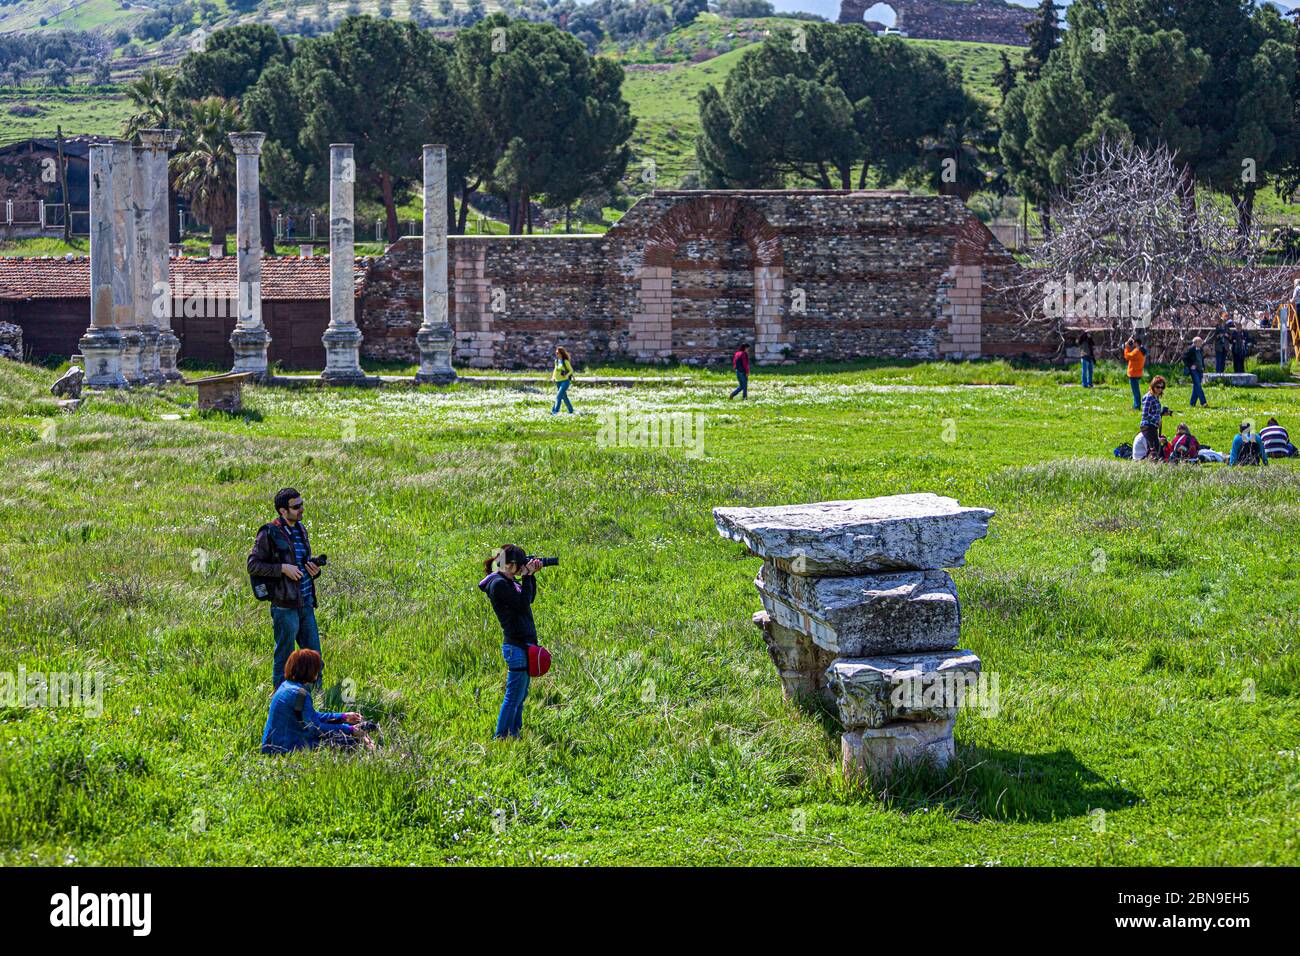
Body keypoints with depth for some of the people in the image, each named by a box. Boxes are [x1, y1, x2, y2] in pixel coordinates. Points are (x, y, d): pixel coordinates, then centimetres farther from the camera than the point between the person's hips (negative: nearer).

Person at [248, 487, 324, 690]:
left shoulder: (301, 529, 13)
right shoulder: (269, 533, -9)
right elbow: (253, 565, -12)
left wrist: (315, 571, 4)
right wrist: (282, 568, -20)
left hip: (306, 604, 7)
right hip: (285, 606, -7)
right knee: (284, 659, 2)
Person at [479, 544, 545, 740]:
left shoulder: (508, 581, 13)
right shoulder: (499, 584, -17)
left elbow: (529, 598, 20)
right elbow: (523, 603, -19)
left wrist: (532, 575, 9)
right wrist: (527, 576, -12)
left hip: (522, 645, 10)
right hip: (516, 647, -10)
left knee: (520, 695, 17)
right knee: (514, 696, -6)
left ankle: (514, 733, 24)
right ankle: (500, 737, 0)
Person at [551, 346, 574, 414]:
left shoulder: (565, 361, -12)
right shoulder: (556, 361, 7)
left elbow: (571, 370, -6)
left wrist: (566, 375, -23)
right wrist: (553, 377, 4)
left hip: (565, 381, -7)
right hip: (558, 381, 7)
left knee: (559, 396, -18)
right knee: (564, 397, 14)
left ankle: (555, 411, -22)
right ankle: (571, 410, 26)